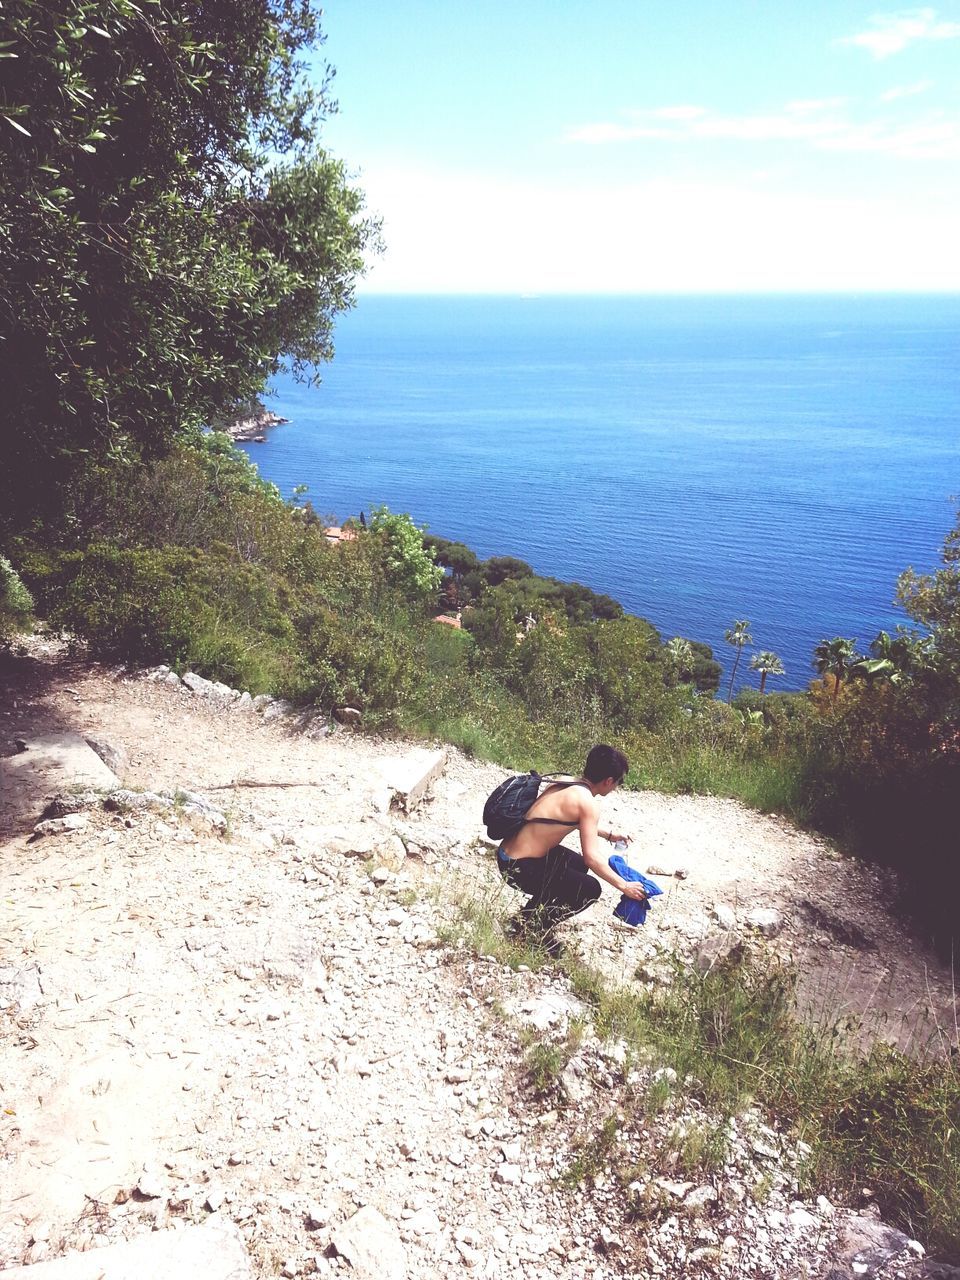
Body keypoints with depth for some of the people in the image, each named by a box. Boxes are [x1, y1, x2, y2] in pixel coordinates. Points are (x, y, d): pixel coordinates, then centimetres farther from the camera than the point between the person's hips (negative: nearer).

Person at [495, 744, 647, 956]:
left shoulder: (566, 783, 7)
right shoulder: (587, 801, -18)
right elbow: (592, 857, -20)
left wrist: (608, 834, 35)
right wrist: (624, 886, -9)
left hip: (508, 854, 9)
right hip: (519, 867, -9)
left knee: (578, 865, 26)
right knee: (590, 889, -5)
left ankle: (531, 914, 26)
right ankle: (534, 926, 6)